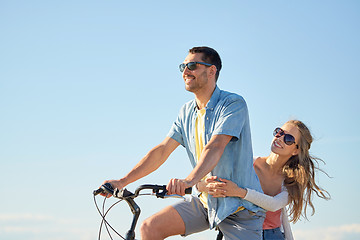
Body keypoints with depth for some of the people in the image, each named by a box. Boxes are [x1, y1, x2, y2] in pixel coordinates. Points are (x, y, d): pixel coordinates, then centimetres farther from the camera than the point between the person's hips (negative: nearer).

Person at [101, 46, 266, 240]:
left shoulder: (233, 104, -13)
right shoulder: (187, 112, 9)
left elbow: (215, 146, -29)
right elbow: (162, 150, 5)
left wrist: (190, 180, -45)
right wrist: (122, 182, -5)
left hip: (239, 204, -6)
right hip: (206, 200, 6)